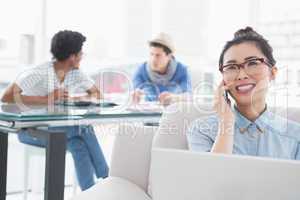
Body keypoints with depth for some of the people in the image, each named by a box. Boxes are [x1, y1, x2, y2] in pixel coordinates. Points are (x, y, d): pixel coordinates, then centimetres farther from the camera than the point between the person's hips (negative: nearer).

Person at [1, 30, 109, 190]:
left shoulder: (76, 74, -2)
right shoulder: (39, 73, -22)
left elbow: (97, 94, 3)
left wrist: (74, 99, -17)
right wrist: (47, 99, -32)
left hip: (56, 127, 5)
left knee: (78, 143, -27)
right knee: (82, 129, -26)